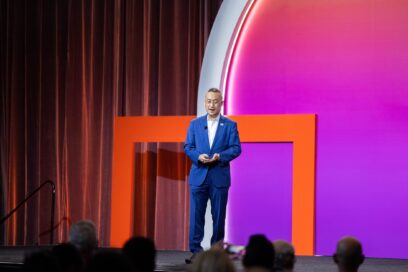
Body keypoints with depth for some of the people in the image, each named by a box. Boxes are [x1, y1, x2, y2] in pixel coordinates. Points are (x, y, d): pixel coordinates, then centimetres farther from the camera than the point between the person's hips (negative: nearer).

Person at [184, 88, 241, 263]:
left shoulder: (230, 125, 4)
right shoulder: (195, 124, 9)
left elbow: (236, 148, -1)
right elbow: (188, 147, 6)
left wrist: (220, 156, -18)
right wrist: (198, 156, -14)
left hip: (220, 177, -1)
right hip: (199, 176, 1)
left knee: (218, 215, 4)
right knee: (196, 215, -3)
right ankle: (195, 250, 1)